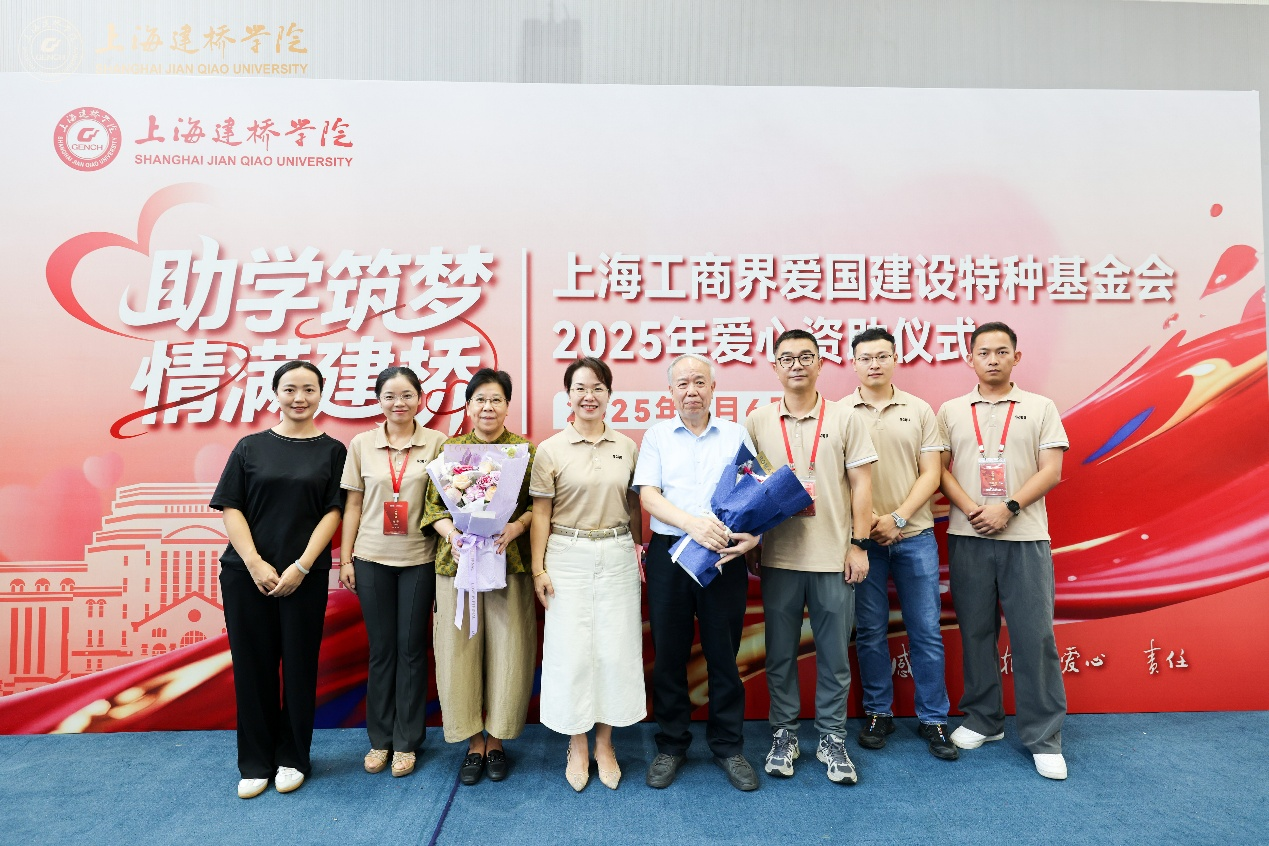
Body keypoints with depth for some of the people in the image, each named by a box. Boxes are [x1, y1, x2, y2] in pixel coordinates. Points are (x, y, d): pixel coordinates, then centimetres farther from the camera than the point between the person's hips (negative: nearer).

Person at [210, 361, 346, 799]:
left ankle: (293, 758, 23)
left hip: (305, 576, -1)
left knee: (299, 666, 6)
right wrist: (255, 564, -10)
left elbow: (333, 512, -3)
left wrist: (300, 567, -11)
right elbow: (231, 508, 1)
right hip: (246, 574, 1)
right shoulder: (251, 447, 6)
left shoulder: (332, 450, 3)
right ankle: (256, 763, 22)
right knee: (252, 666, 7)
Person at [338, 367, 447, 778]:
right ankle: (379, 739, 25)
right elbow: (353, 505, 6)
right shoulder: (361, 444, 3)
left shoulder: (437, 443, -2)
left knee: (411, 649, 7)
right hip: (372, 559, 1)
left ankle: (407, 741, 21)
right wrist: (345, 558, 4)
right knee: (381, 649, 10)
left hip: (419, 560, -1)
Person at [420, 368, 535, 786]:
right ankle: (474, 744, 22)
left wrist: (515, 526, -17)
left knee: (507, 650, 3)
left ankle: (496, 741, 23)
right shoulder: (449, 449, 8)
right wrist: (452, 532, -13)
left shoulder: (526, 450, 4)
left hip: (510, 562, -1)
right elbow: (433, 505, 5)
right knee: (459, 649, 4)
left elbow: (539, 504, 1)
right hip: (456, 561, 1)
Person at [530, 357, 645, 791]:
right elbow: (541, 514, -1)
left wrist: (638, 554, 11)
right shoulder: (551, 449, -1)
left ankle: (604, 742, 24)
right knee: (571, 649, 3)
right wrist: (538, 568, -4)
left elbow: (634, 507, 12)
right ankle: (577, 744, 22)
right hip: (568, 557, -2)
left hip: (617, 556, 2)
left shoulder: (627, 447, 6)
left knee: (615, 649, 5)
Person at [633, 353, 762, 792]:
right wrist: (692, 522, -20)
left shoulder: (736, 434, 7)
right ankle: (671, 746, 26)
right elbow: (647, 495, -4)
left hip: (724, 557, 0)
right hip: (668, 554, 0)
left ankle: (728, 746, 25)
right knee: (669, 653, 9)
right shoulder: (657, 436, 6)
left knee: (724, 653, 8)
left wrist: (753, 535, -17)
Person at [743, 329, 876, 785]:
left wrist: (858, 544, -2)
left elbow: (861, 485, 3)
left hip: (833, 557, 0)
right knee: (780, 652, 10)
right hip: (778, 557, 1)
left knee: (834, 653, 8)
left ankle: (832, 738, 24)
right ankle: (783, 734, 26)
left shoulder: (845, 418, 2)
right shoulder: (758, 421, 4)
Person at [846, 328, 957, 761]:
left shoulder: (919, 410, 5)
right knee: (870, 631, 8)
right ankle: (878, 713, 23)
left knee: (926, 631, 6)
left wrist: (897, 518, -10)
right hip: (862, 538, -1)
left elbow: (931, 474, 1)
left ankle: (933, 719, 19)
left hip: (914, 536, 1)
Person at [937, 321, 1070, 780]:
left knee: (1034, 635, -1)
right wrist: (971, 509, -11)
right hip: (967, 537, 2)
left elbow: (1051, 470, -1)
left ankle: (1044, 738, 11)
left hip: (1026, 538, -1)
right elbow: (941, 469, 5)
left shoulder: (1040, 408, 6)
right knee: (976, 632, 9)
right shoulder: (951, 411, 9)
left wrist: (1007, 508, -14)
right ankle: (983, 720, 24)